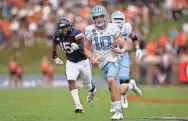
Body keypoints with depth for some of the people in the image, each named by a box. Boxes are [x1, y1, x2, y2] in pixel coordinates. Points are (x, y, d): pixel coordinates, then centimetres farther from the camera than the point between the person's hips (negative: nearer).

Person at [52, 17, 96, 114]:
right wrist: (55, 57, 14)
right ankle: (78, 105, -22)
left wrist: (77, 47, -52)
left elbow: (84, 49, -31)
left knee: (87, 84, 15)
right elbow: (54, 44, 15)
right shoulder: (58, 35, -9)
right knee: (71, 81, -19)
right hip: (71, 62, 3)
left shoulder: (76, 33, -25)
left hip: (83, 61, -3)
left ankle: (92, 89, 53)